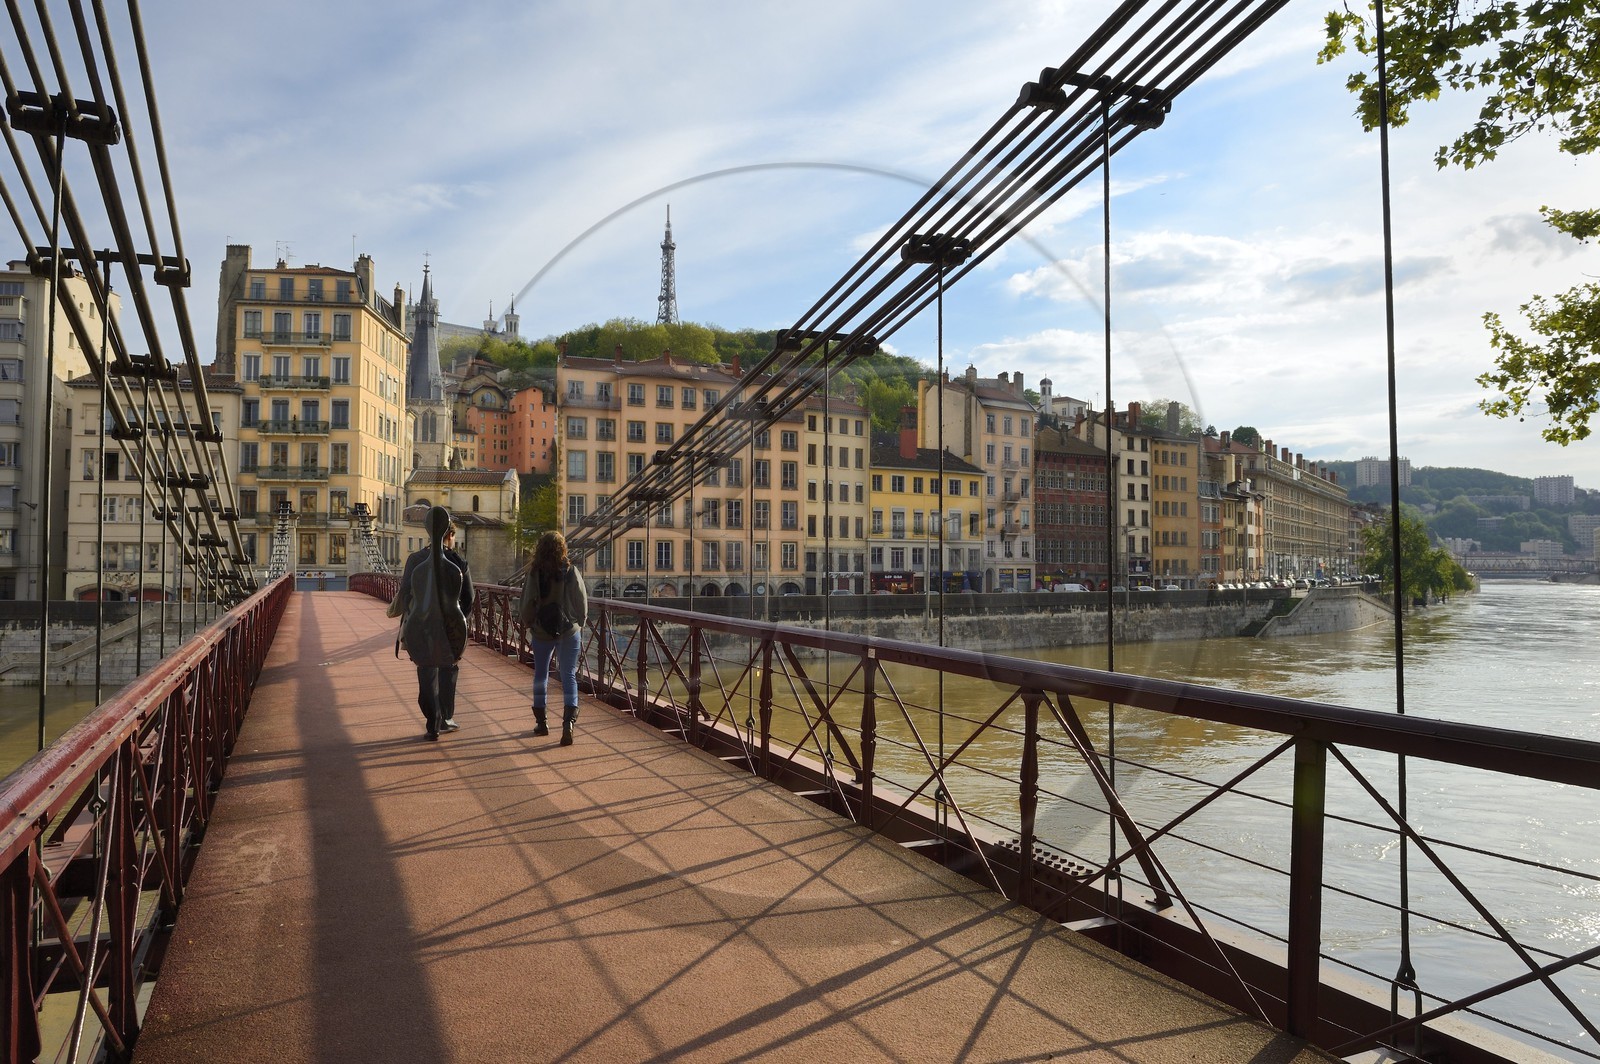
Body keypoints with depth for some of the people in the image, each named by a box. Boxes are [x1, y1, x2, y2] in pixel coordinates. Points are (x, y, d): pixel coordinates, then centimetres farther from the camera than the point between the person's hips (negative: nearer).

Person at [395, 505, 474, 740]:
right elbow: (468, 599, -4)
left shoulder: (415, 559, -5)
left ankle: (434, 724, 8)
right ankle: (444, 719, 25)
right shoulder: (459, 562, -8)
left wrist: (407, 622, 9)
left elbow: (404, 594, -2)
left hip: (421, 625, 1)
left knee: (426, 674, 11)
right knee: (448, 670, 19)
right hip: (450, 625, 0)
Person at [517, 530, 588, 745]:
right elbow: (582, 604, -4)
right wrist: (578, 624, 14)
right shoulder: (571, 572, -9)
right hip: (569, 632, -1)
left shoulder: (534, 574, -8)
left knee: (540, 676, 17)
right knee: (569, 676, 1)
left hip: (541, 633, 1)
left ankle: (541, 723, 24)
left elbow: (525, 605, -5)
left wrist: (528, 624, 16)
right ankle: (568, 722, -15)